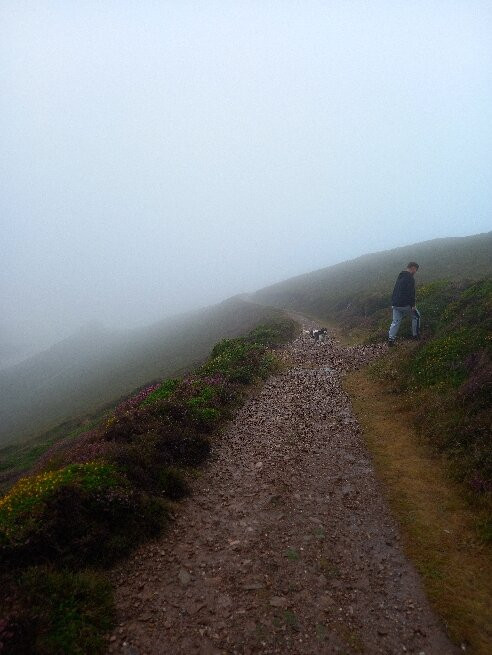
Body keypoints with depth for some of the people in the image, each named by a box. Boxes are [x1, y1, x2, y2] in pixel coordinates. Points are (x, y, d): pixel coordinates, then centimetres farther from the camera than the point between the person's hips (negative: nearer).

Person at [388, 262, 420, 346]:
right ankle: (416, 335, 20)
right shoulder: (410, 278, -12)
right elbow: (411, 293, -19)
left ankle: (390, 339, 1)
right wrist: (413, 305, -17)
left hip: (395, 304, 7)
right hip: (405, 304, -7)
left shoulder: (400, 276, 17)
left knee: (395, 321, 8)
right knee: (416, 316, 14)